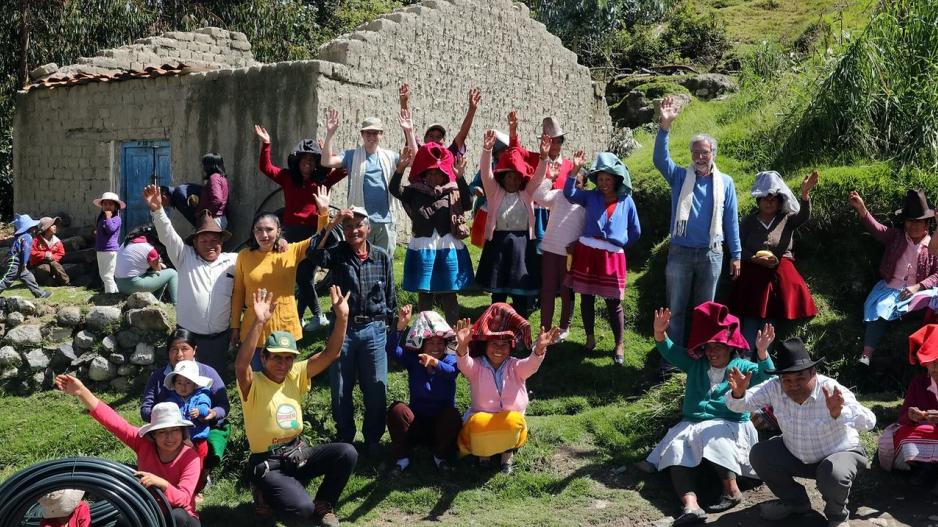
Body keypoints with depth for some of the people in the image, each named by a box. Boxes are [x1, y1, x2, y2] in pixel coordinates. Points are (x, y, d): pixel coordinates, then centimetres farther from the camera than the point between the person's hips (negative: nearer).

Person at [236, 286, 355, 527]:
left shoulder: (296, 375, -1)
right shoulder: (252, 384, -15)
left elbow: (330, 353, -8)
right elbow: (241, 365, -38)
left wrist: (342, 317, -23)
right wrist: (258, 323, -50)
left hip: (298, 453, 5)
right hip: (268, 463, -5)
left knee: (347, 453, -20)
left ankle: (323, 506, 4)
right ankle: (268, 492, 7)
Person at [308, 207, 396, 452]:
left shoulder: (382, 257, 2)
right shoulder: (337, 254, -1)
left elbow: (390, 295, 8)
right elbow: (315, 255, -23)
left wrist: (391, 324, 6)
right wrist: (331, 224, -30)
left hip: (374, 330, 0)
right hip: (343, 328, 0)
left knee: (376, 389, 6)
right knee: (341, 389, 10)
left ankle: (373, 439, 24)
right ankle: (345, 438, 28)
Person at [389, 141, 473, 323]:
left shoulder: (453, 192, 4)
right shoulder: (415, 192, 5)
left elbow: (466, 204, -15)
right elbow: (394, 190, -12)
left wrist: (460, 177, -27)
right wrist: (401, 167, -28)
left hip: (449, 249, 0)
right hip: (422, 248, 0)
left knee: (449, 295, 6)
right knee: (424, 294, 8)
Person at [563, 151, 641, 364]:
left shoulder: (627, 201, 7)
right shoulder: (591, 196, 9)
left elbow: (636, 231, 13)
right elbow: (569, 194, -4)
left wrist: (621, 245, 7)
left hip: (612, 256, -1)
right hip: (587, 252, 1)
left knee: (613, 301, 2)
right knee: (587, 296, 8)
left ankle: (619, 345, 11)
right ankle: (590, 338, 22)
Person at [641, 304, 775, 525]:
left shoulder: (741, 367, 5)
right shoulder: (696, 364, 16)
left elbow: (766, 377, -13)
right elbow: (669, 351, 7)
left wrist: (762, 352, -32)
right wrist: (659, 333, -14)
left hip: (729, 426, -3)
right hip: (691, 424, 4)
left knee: (710, 434, -37)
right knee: (678, 448, -27)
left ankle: (731, 490, -32)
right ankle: (690, 505, -46)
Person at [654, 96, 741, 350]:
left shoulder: (725, 182, 5)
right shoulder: (680, 177, 2)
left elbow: (731, 221, 7)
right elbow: (660, 159, -16)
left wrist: (736, 255, 4)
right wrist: (665, 125, -29)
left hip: (711, 253, 1)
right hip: (680, 252, -1)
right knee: (676, 309, 5)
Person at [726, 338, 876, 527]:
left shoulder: (831, 390, -31)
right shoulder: (775, 388, -19)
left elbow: (869, 422, -42)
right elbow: (739, 405, -15)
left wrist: (838, 413, -63)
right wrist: (738, 393, -41)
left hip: (839, 453, -5)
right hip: (795, 455, 5)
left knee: (833, 473, -35)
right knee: (759, 455, -11)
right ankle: (795, 501, 15)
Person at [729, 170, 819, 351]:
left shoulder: (787, 219, 7)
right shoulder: (748, 221, 8)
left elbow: (804, 216, -14)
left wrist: (805, 194, -32)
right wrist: (756, 259, -14)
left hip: (780, 275, 1)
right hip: (753, 275, -1)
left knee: (771, 322, 1)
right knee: (751, 322, -7)